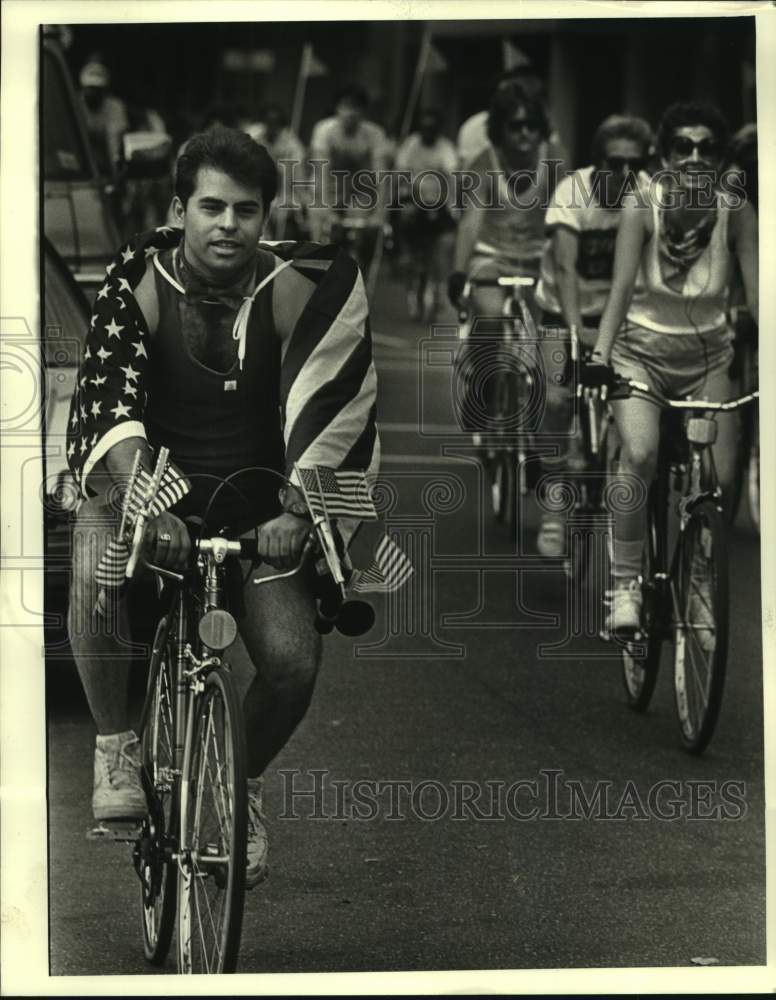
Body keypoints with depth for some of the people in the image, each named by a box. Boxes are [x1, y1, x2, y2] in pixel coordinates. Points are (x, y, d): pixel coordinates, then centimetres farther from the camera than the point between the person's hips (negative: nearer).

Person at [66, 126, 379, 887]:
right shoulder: (139, 284, -11)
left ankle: (245, 782, 16)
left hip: (253, 509, 1)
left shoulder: (293, 291, -10)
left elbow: (330, 411, -16)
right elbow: (110, 401, -23)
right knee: (96, 566, -35)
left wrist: (297, 510, -32)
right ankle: (115, 750, -12)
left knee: (293, 660, -18)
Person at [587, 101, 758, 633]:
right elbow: (622, 286, -25)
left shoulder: (736, 211, -15)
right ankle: (626, 584, -15)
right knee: (641, 453, -28)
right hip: (643, 348, -2)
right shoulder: (642, 205, -19)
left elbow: (758, 295, -18)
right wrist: (600, 355, -37)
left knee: (719, 480, -7)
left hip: (708, 354, 2)